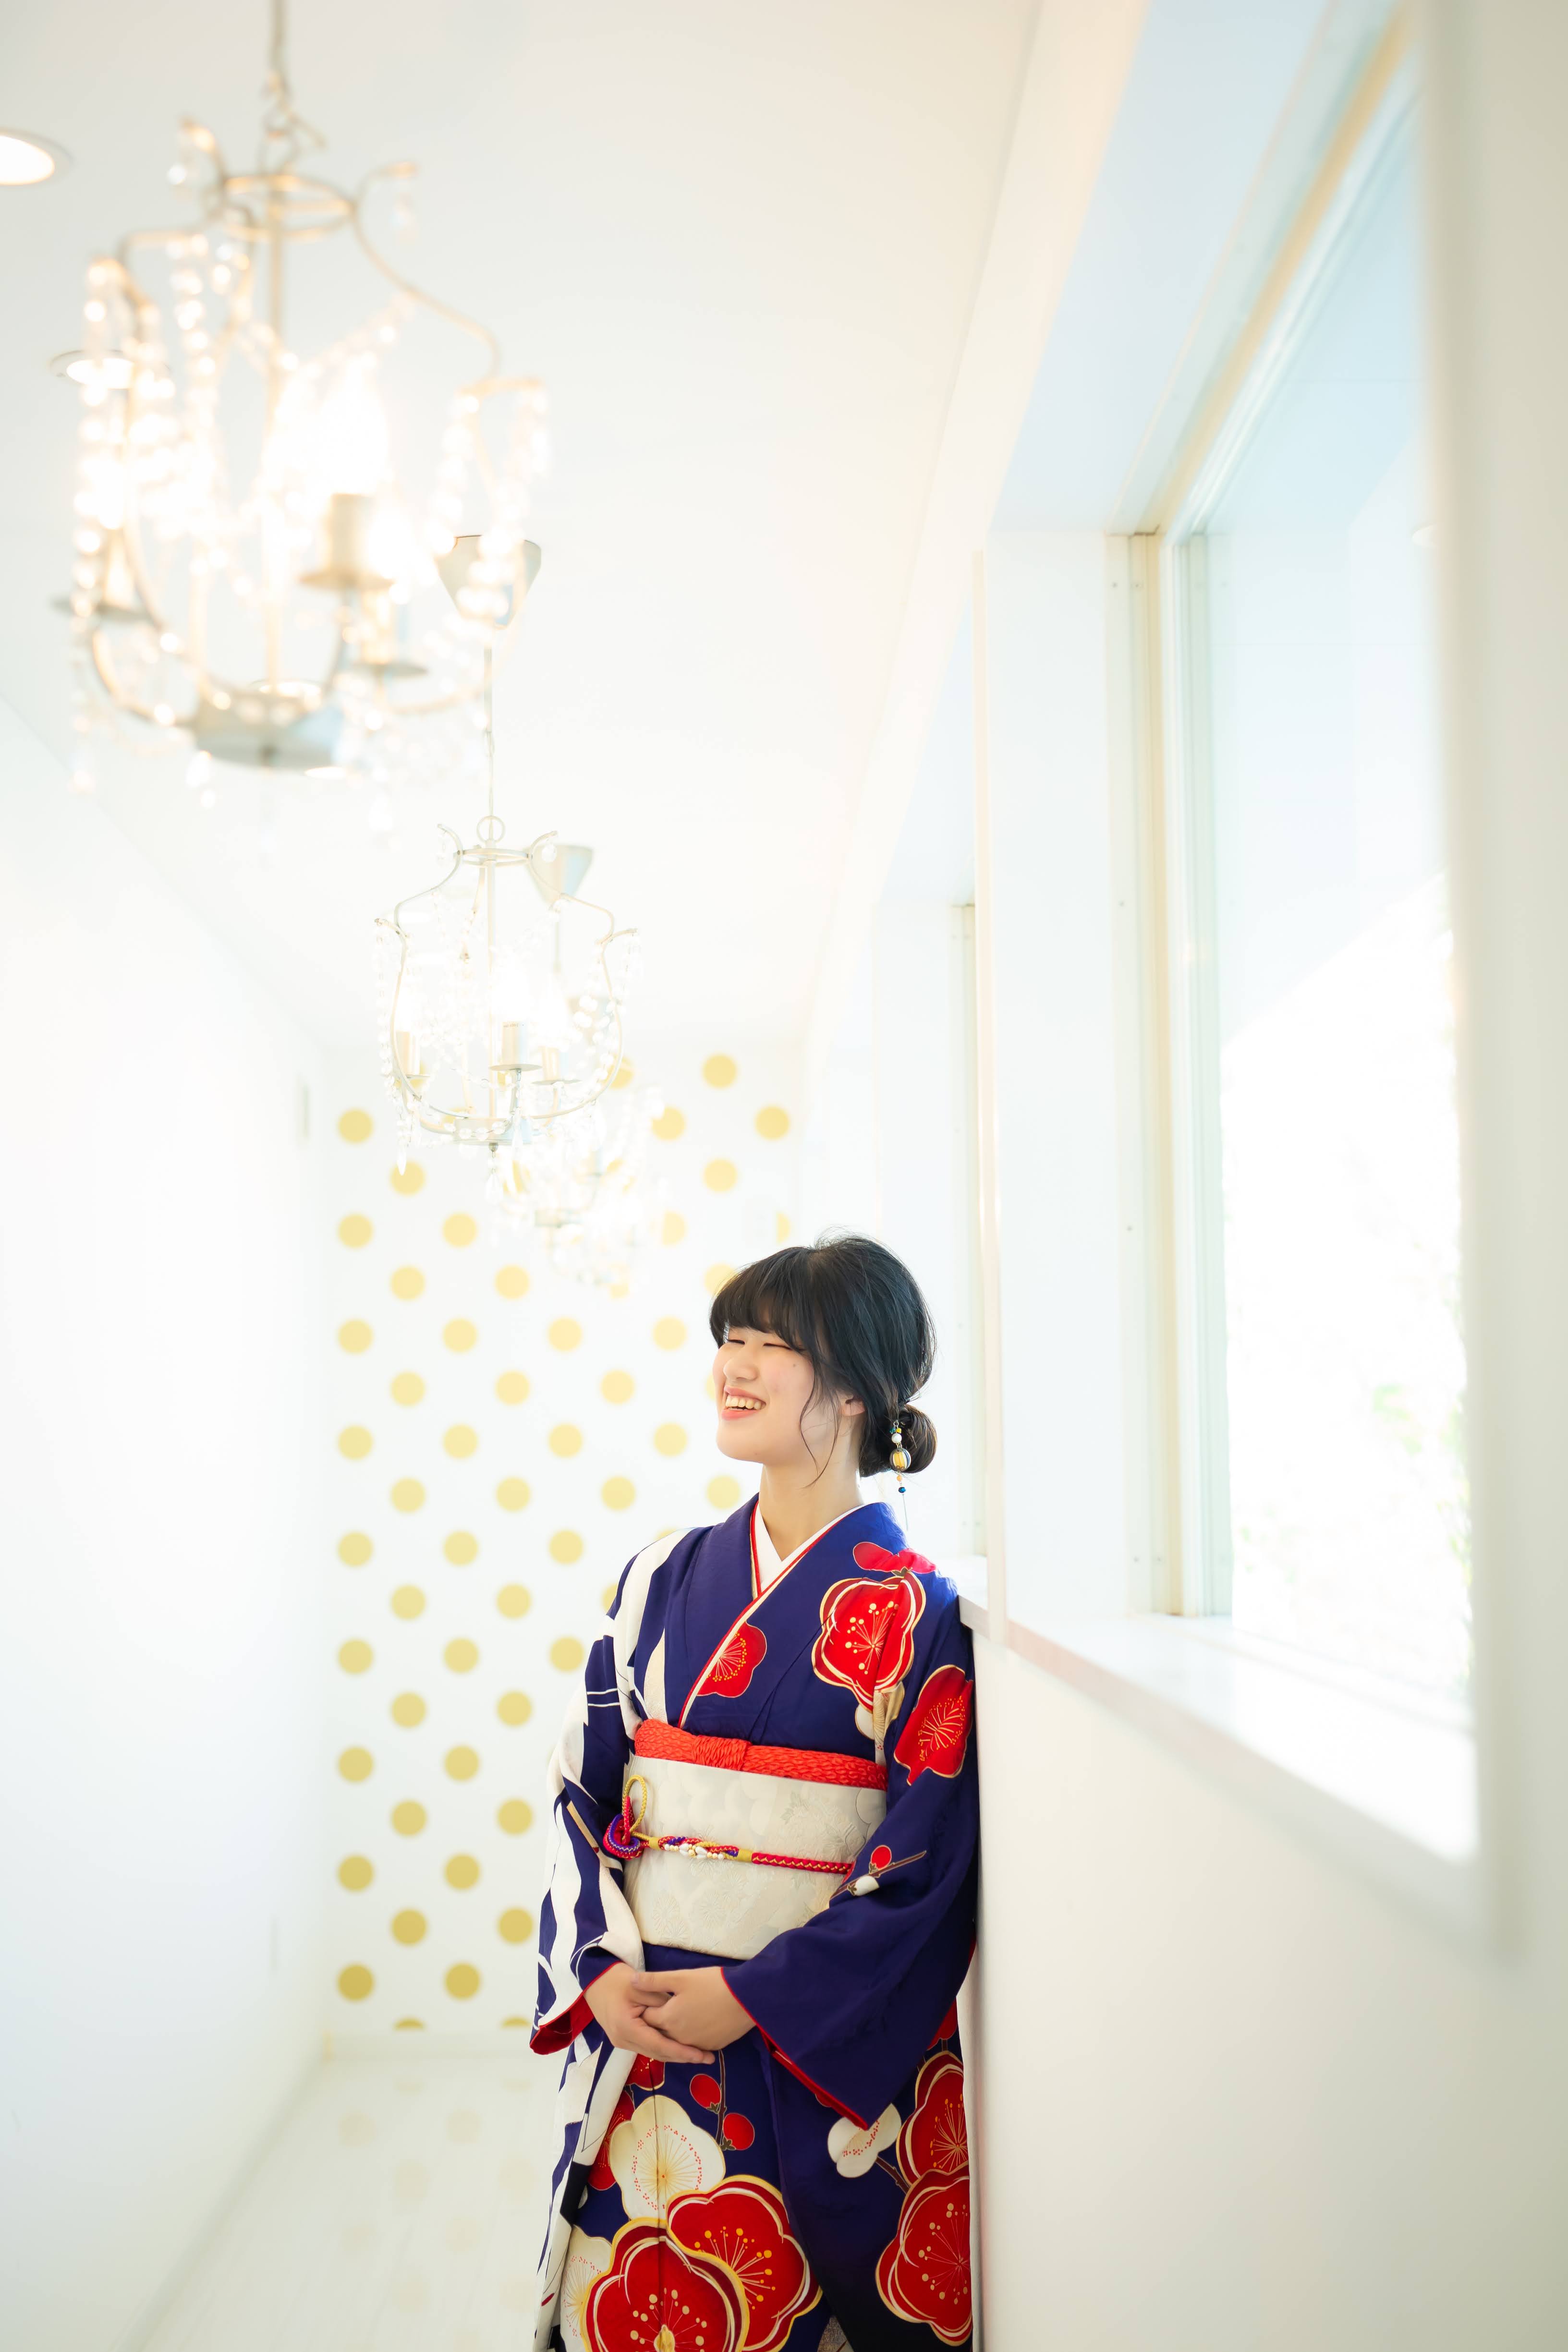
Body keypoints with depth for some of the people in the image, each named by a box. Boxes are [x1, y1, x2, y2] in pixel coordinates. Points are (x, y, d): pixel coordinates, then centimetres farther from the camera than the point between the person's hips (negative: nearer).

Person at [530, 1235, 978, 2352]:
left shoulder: (917, 1615, -9)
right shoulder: (667, 1578, 4)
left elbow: (925, 1864, -13)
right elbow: (583, 1789, 5)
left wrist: (752, 1996, -16)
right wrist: (603, 1972, -7)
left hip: (819, 2052, -4)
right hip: (641, 2021, 4)